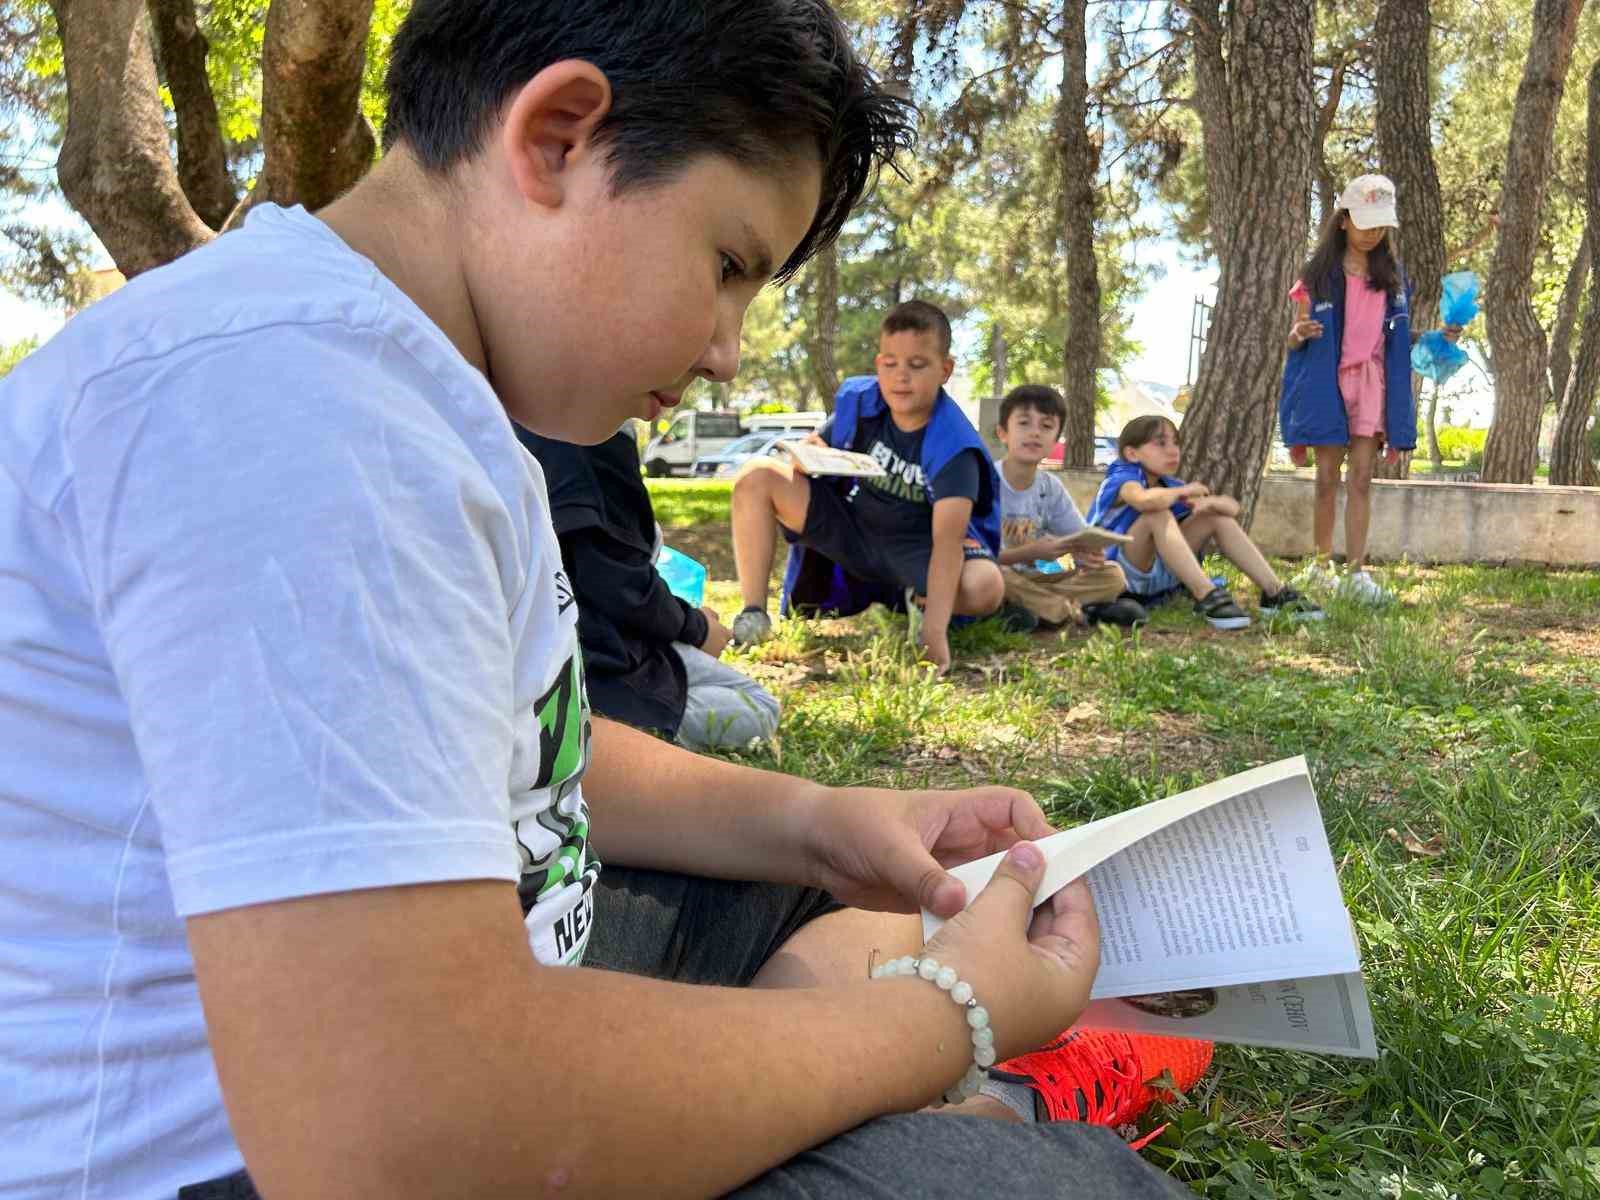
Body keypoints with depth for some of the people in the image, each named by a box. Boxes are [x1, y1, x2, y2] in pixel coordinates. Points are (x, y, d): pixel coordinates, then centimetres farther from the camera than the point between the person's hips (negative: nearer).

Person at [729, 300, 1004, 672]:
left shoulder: (953, 445, -26)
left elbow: (948, 537, -38)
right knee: (757, 478, -13)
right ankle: (753, 615, -11)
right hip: (850, 529, 5)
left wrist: (934, 629, -50)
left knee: (985, 587, -37)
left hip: (917, 549, -4)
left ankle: (917, 601, -1)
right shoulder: (858, 399, -11)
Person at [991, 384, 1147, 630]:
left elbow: (1082, 541, 6)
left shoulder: (1051, 488, 6)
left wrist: (1090, 556, -19)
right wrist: (1031, 552, -28)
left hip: (1032, 580, 5)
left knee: (1112, 575, -6)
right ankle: (1079, 612, -24)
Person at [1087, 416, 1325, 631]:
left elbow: (1233, 506, 8)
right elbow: (1145, 500, -41)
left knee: (1219, 515, 1)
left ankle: (1275, 592, -6)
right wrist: (1183, 491, -20)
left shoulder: (1168, 484, 10)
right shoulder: (1122, 480, -14)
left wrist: (1209, 501, -17)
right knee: (1158, 515, -32)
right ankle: (1207, 596, -37)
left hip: (1159, 576, 8)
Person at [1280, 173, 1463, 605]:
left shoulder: (1392, 275, 11)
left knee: (1361, 478, -6)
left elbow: (1395, 335, 16)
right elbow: (1295, 338, 2)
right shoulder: (1318, 272, 2)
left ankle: (1356, 573, -9)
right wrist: (1300, 334, -22)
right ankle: (1321, 564, 18)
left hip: (1372, 382, 2)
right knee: (1328, 480, 3)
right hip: (1327, 382, -1)